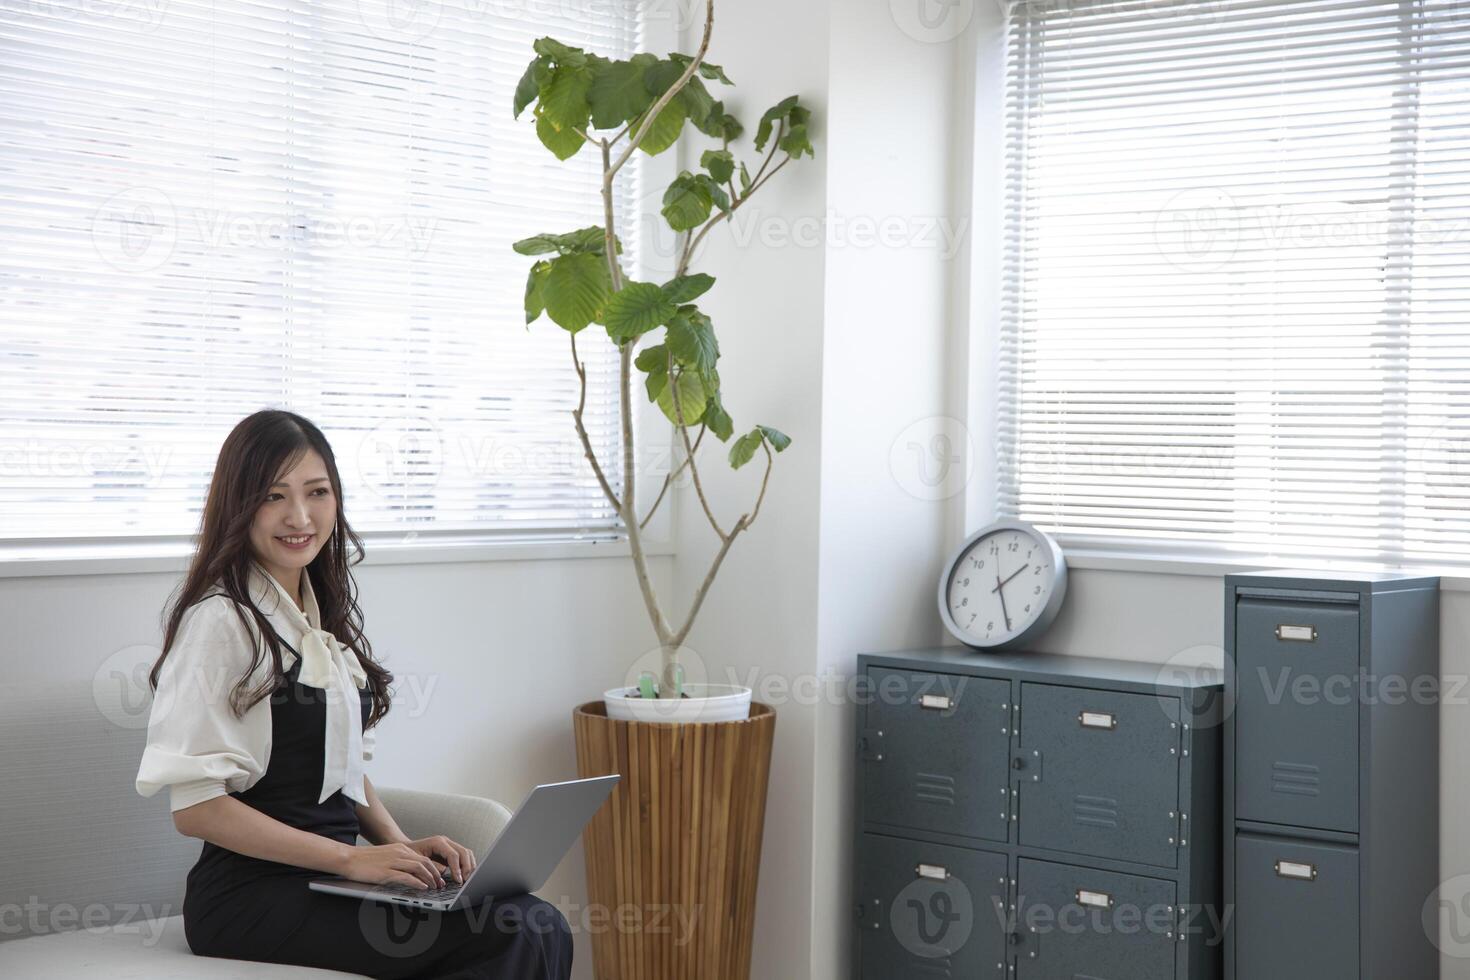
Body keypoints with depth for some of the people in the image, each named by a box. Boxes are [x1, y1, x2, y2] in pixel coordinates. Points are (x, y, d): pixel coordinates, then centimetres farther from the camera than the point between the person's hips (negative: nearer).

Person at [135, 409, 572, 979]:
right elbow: (195, 806, -14)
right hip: (253, 896, -8)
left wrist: (401, 844, 3)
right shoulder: (220, 621, -10)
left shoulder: (329, 614, 15)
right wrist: (352, 858, -17)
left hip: (331, 877, 8)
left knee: (542, 928, -18)